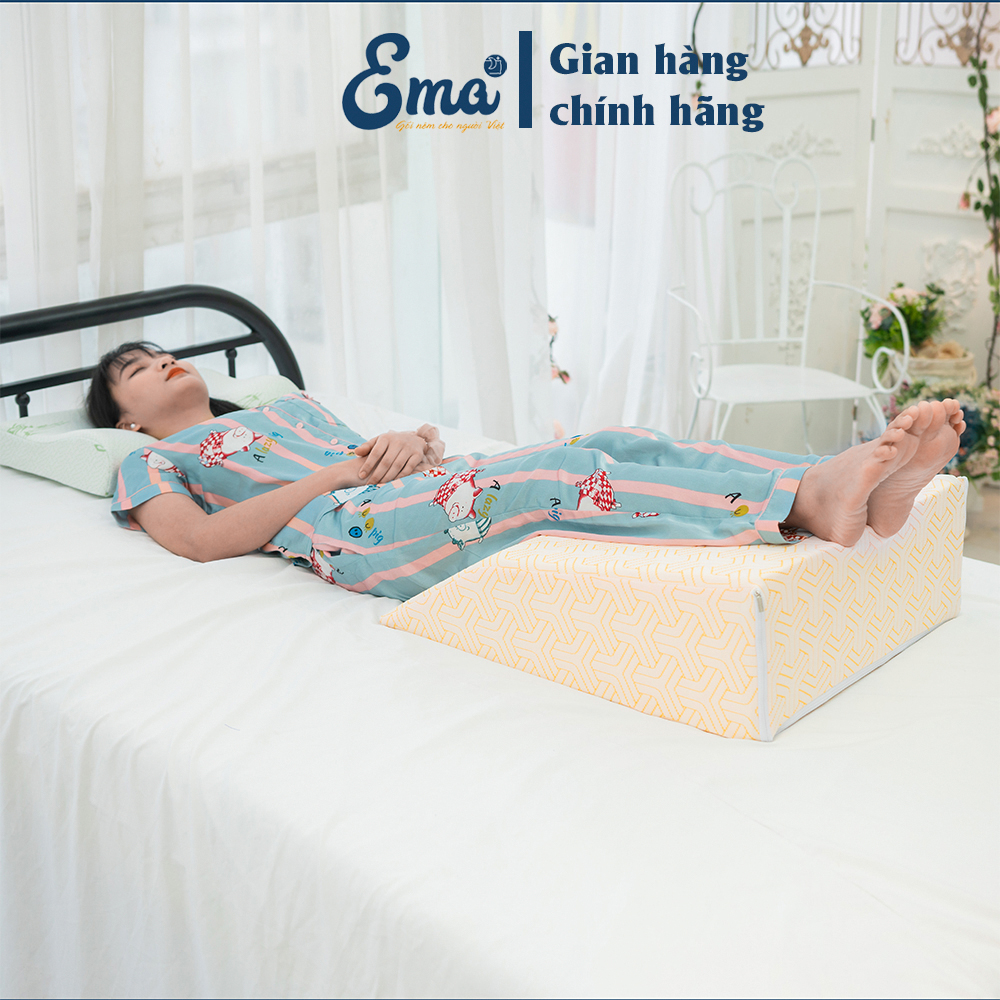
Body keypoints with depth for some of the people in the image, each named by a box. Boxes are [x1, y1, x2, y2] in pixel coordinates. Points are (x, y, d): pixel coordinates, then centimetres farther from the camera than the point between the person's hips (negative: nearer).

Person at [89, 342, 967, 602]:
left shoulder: (287, 407, 39)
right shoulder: (149, 465, 20)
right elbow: (203, 541, -1)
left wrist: (410, 440, 4)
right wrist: (332, 474, -5)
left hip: (431, 485, 6)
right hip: (360, 533, -6)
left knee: (619, 445, -21)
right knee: (557, 473, -32)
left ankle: (866, 486, -39)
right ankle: (809, 502, -50)